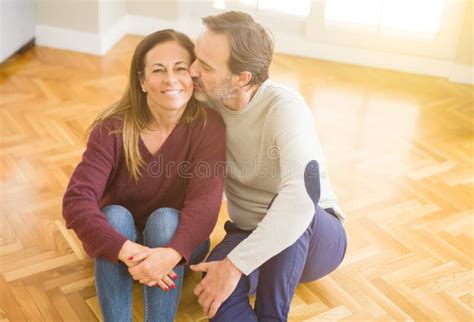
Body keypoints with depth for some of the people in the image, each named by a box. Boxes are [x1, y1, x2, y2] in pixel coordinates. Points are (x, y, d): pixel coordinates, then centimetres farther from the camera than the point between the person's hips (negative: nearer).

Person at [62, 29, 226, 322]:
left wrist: (171, 253, -49)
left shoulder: (208, 125, -19)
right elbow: (77, 199, -29)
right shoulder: (113, 129, -19)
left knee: (164, 218, -31)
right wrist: (128, 251, -44)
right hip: (119, 240, 1)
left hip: (178, 240, 0)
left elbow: (205, 201, -31)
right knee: (116, 215, -31)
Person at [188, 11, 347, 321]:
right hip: (249, 238, 3)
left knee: (289, 207, -40)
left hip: (316, 238, -3)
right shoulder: (206, 100, -10)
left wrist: (235, 263, -45)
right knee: (215, 285, -32)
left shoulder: (285, 108, -28)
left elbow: (301, 197, -44)